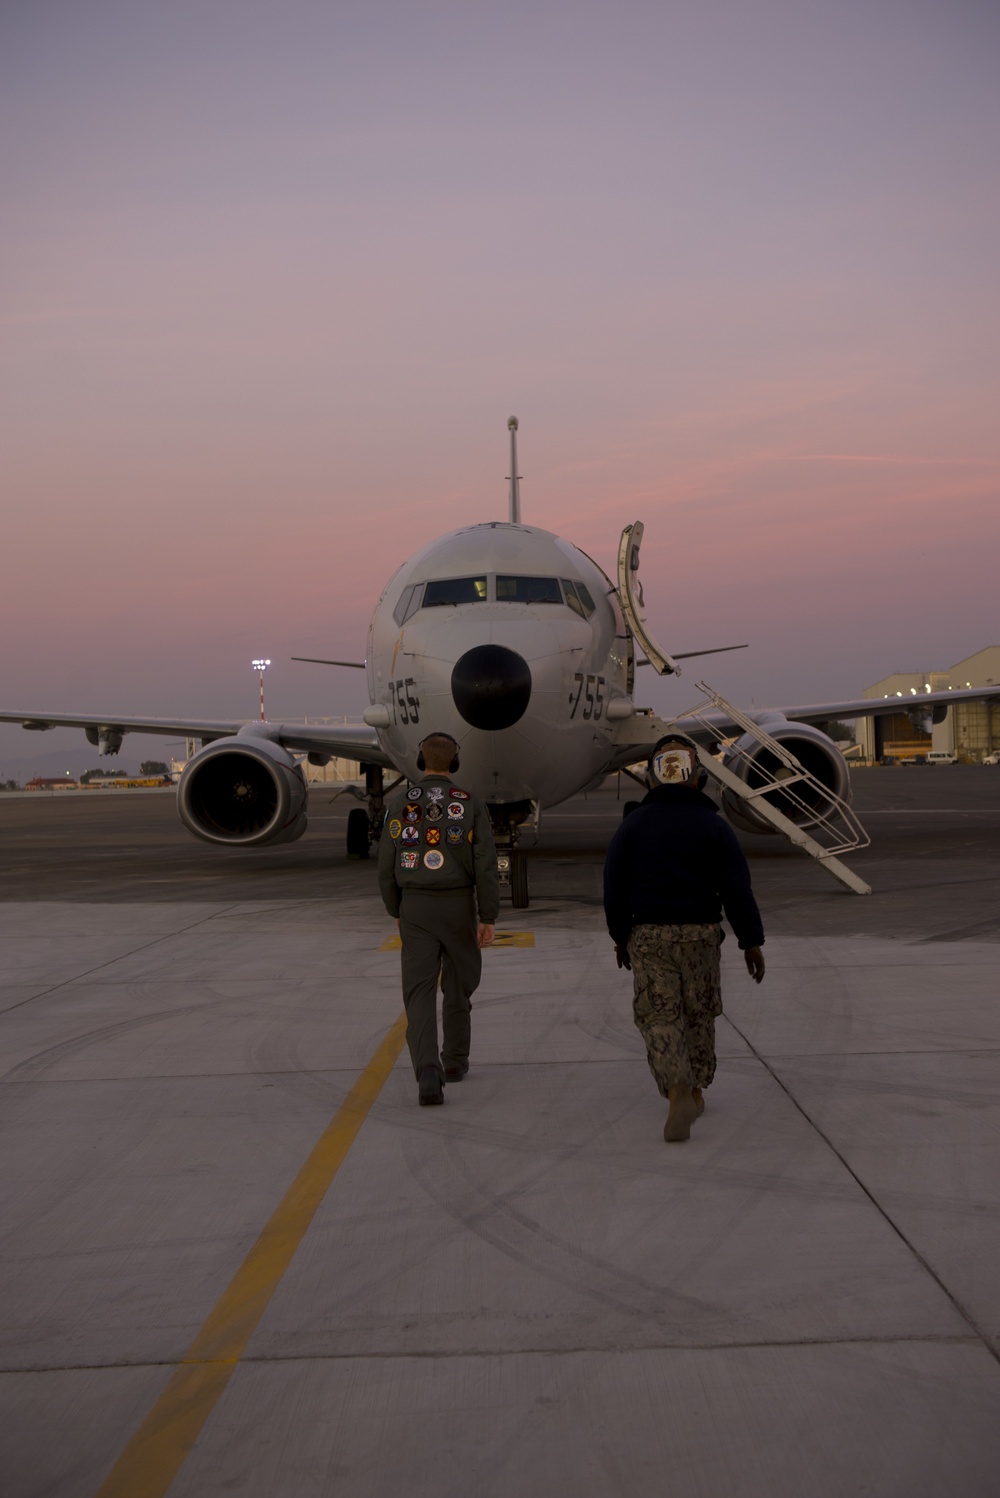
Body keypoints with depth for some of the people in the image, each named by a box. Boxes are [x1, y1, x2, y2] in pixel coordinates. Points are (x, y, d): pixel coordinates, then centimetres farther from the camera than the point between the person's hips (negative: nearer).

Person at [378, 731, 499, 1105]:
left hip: (416, 908, 0)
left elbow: (387, 866, 2)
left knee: (420, 994, -3)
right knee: (458, 982, 21)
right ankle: (455, 1060, 32)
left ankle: (428, 1074, -20)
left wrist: (396, 911, 16)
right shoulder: (471, 804, -6)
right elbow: (486, 865, -11)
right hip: (458, 907, 0)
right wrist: (489, 919, -6)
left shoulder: (400, 803, -2)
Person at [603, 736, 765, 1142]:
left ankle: (679, 1092, -20)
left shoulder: (634, 823, 0)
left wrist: (620, 935, 14)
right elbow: (736, 888, -5)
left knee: (659, 1017, -1)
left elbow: (614, 884, 3)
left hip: (648, 933, 0)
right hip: (700, 931, 0)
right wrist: (751, 941, 0)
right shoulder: (713, 825, -4)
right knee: (699, 1014, 16)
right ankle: (696, 1091, 28)